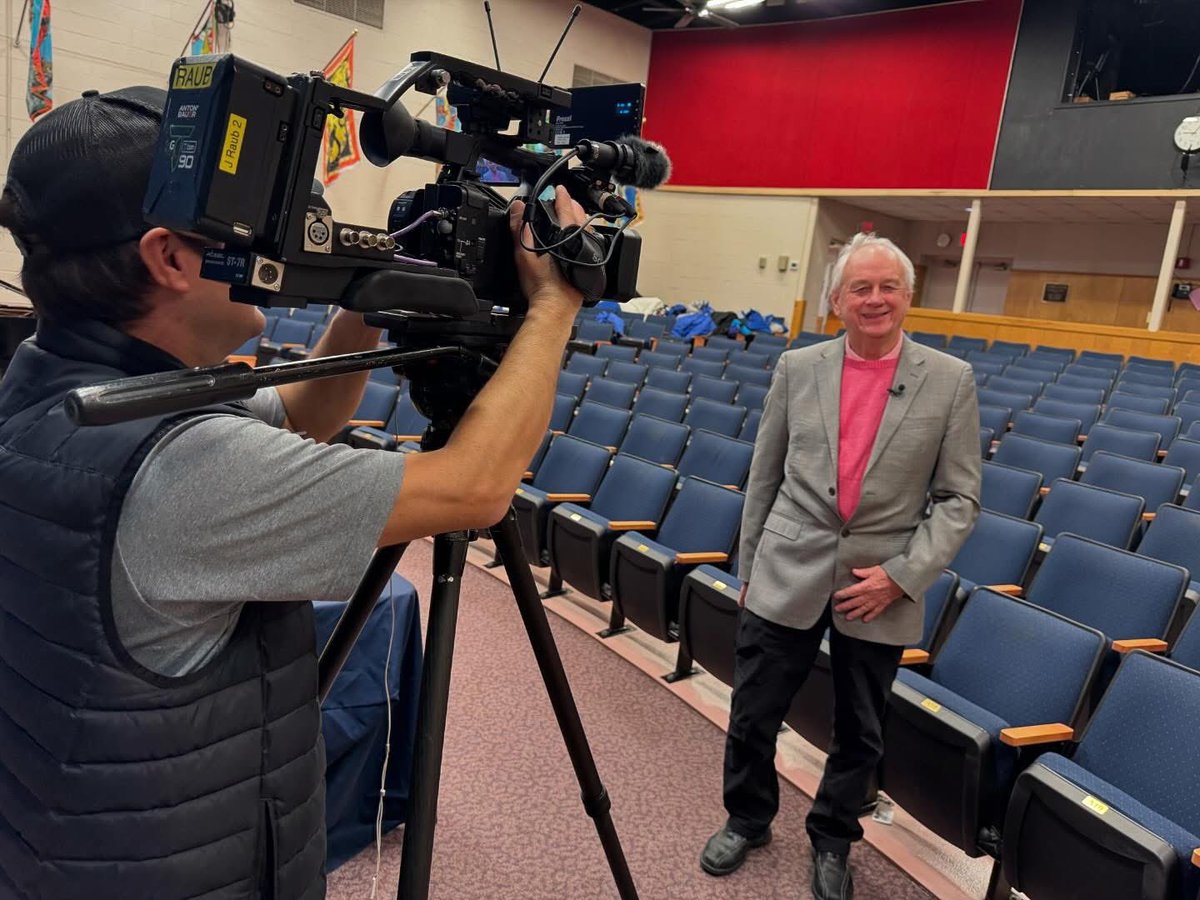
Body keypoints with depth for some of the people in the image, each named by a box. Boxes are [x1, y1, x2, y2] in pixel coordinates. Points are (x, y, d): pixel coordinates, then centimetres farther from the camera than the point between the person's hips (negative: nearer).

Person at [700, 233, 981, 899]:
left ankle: (832, 840, 41)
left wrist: (901, 575, -12)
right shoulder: (796, 369, 0)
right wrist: (748, 568, 8)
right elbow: (764, 477, 6)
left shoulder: (951, 381, -4)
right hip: (787, 576, 1)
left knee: (859, 733, 15)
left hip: (881, 589, 0)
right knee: (753, 715, 11)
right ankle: (748, 818, 39)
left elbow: (957, 499, -2)